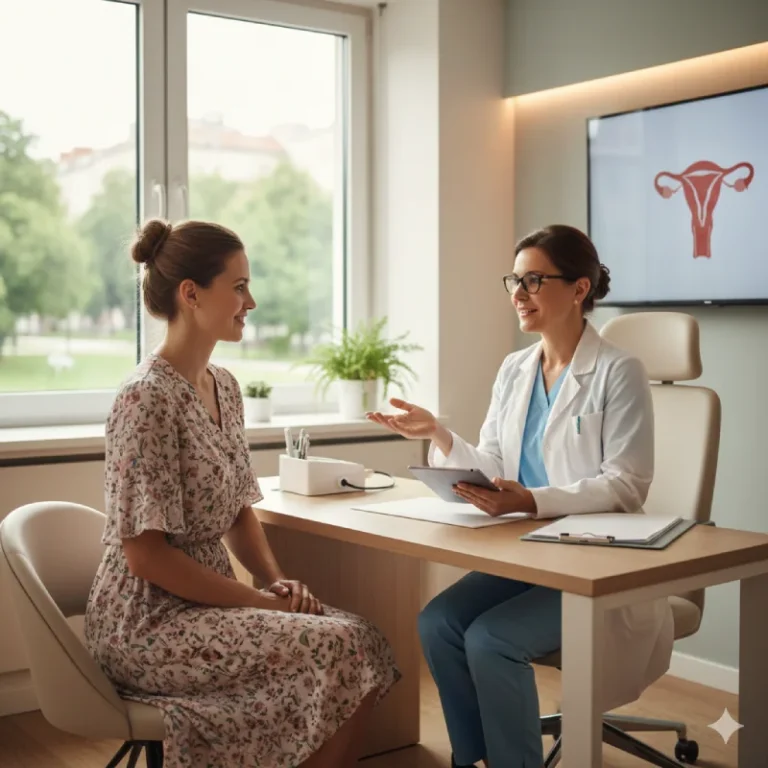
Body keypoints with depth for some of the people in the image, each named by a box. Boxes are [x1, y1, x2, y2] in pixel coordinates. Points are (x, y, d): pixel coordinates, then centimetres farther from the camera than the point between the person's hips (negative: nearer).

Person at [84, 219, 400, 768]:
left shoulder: (223, 386, 8)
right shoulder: (148, 399, -18)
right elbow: (145, 553, -20)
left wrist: (277, 580, -1)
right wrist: (259, 600, -16)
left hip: (208, 599, 8)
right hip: (148, 624, -8)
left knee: (367, 643, -8)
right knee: (343, 648, -19)